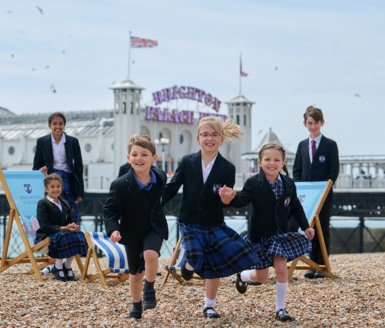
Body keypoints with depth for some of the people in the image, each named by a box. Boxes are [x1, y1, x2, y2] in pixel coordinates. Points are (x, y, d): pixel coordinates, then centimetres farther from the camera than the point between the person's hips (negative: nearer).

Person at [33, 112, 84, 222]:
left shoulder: (73, 142, 4)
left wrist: (80, 193, 2)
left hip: (68, 181, 0)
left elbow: (79, 167, 6)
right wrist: (41, 170, -15)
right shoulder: (42, 142, 5)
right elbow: (36, 166, 10)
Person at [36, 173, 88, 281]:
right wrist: (63, 228, -24)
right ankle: (58, 266, -17)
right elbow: (44, 226, -17)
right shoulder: (43, 204, -6)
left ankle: (67, 265, -9)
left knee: (78, 235, -24)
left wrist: (73, 226, -12)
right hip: (46, 235, -6)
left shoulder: (65, 204, 17)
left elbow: (70, 221, 15)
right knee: (63, 237, -37)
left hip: (63, 232, 6)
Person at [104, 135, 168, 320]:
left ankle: (149, 289, -2)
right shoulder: (120, 185, -24)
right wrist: (113, 229, -34)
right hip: (132, 232, -1)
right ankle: (136, 304, 38)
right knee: (135, 272, 13)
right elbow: (110, 210, -18)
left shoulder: (160, 177, -12)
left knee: (150, 254, -29)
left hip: (154, 227, 1)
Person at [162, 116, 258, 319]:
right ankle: (189, 264, 25)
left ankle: (209, 306, 28)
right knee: (197, 262, -16)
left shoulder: (227, 168, -7)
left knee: (214, 268, 5)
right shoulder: (187, 162, -6)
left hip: (214, 226, 1)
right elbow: (171, 189, -3)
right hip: (190, 224, -1)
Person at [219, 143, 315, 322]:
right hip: (259, 236, -2)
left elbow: (296, 207, 8)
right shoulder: (253, 183, -17)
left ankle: (280, 309, 8)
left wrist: (305, 227, 4)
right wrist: (230, 199, -54)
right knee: (261, 277, 8)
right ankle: (242, 275, 44)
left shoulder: (288, 184, -4)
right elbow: (242, 200, -32)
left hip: (280, 234, 2)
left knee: (281, 269, -9)